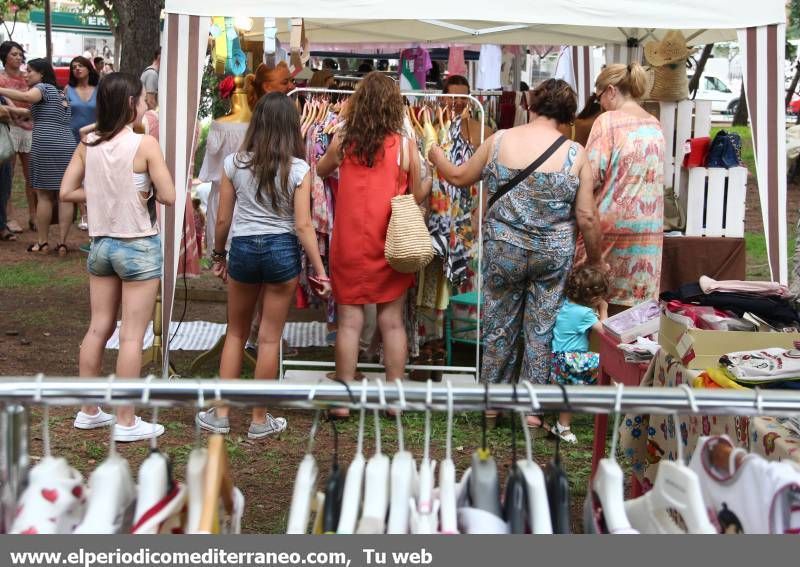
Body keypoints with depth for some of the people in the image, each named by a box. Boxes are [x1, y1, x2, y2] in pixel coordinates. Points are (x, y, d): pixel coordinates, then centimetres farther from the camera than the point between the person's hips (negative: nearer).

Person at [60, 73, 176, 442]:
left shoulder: (88, 144, 0)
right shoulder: (144, 144, -15)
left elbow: (66, 192, 3)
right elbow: (169, 196, -15)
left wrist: (104, 196, 3)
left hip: (101, 243, 6)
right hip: (139, 246, -6)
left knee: (98, 328, 15)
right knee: (132, 335, 1)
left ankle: (88, 411, 25)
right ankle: (126, 422, 8)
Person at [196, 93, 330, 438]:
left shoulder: (234, 163, -2)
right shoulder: (298, 169, -7)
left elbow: (223, 220, 2)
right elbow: (303, 226, -10)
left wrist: (218, 256, 17)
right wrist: (320, 270, -3)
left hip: (243, 248, 2)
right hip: (283, 250, -1)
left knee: (236, 333, 18)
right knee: (270, 338, 8)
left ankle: (220, 414, 21)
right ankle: (260, 420, 17)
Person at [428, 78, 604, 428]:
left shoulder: (500, 141, -6)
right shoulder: (575, 154, -9)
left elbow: (459, 177, 8)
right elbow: (587, 216, -7)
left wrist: (437, 157, 28)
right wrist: (595, 258, 8)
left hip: (504, 248, 1)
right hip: (554, 254, -1)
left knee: (499, 326, 16)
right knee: (541, 330, 12)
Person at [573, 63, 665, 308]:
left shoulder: (608, 121, -9)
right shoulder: (655, 125, 11)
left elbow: (592, 175, -13)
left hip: (612, 223, -6)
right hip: (650, 228, 6)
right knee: (635, 307, 7)